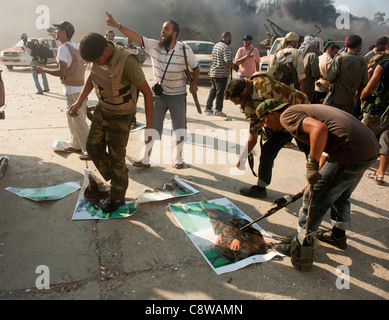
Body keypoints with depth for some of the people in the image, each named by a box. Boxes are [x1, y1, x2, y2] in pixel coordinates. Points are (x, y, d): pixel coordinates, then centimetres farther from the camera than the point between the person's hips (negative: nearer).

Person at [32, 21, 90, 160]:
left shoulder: (64, 48, -14)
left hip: (73, 91, -10)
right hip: (80, 87, 10)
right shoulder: (75, 47, 14)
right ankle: (75, 145, 32)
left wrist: (43, 70, -6)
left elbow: (61, 72, -19)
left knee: (79, 121, -4)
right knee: (72, 118, 20)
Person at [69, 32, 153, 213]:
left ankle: (117, 197, 26)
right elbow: (92, 78, 9)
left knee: (115, 156, 4)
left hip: (121, 116, -7)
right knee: (93, 147, 13)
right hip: (102, 109, 7)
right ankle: (116, 177, 36)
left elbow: (147, 92, -24)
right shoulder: (97, 54, -10)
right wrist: (79, 102, 0)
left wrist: (149, 125, -22)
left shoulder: (127, 62, -32)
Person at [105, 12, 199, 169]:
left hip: (178, 96, -1)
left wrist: (194, 84, -9)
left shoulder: (185, 50, -9)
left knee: (180, 129, 7)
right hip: (159, 95, 1)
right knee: (152, 127, 3)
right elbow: (136, 36, -15)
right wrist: (117, 25, -26)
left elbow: (195, 68, 4)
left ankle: (178, 159, 26)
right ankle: (145, 159, 13)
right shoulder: (154, 46, -7)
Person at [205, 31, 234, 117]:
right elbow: (228, 62, -26)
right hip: (221, 74, -8)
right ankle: (218, 110, 7)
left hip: (213, 72, 8)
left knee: (213, 90, 16)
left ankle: (208, 108, 20)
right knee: (220, 92, 0)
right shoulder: (226, 48, -15)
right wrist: (233, 66, -6)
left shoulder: (215, 45, 13)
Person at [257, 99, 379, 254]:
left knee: (314, 199, 3)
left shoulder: (287, 115, -5)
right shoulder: (302, 109, 24)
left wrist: (311, 164, -21)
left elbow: (320, 128, -25)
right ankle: (338, 235, 48)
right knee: (340, 196, 28)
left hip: (350, 153, -10)